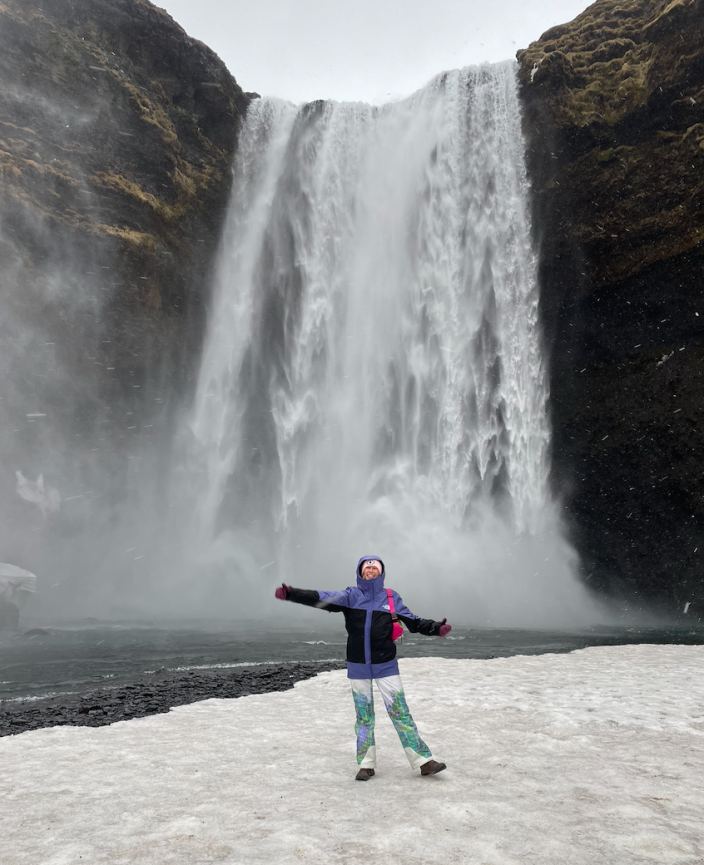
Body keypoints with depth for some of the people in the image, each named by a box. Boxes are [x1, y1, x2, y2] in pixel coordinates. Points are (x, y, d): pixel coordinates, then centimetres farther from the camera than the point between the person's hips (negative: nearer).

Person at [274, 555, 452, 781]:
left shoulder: (390, 598, 2)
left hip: (386, 666, 0)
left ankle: (423, 761, 6)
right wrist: (290, 594, -28)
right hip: (358, 667, 0)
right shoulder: (351, 595, -2)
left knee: (400, 712, -2)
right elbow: (321, 599, -14)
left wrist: (436, 628, -15)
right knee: (364, 716, 9)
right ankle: (366, 764, 22)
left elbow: (413, 622, 3)